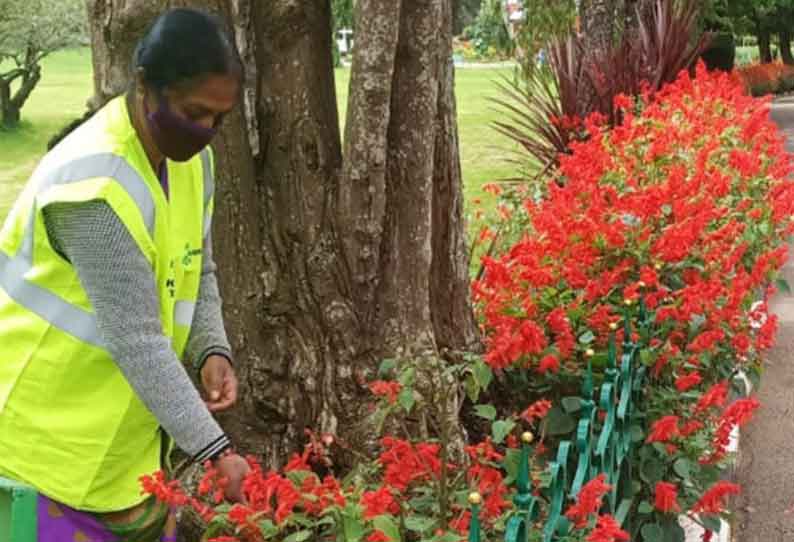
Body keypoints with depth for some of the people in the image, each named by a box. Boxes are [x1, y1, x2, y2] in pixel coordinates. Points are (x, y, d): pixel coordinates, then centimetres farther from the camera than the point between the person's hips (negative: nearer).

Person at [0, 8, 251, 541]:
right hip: (50, 423, -8)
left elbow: (198, 272, 10)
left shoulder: (191, 158, -1)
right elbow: (136, 341, -30)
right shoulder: (95, 184, -28)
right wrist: (214, 450, -29)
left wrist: (212, 351, -9)